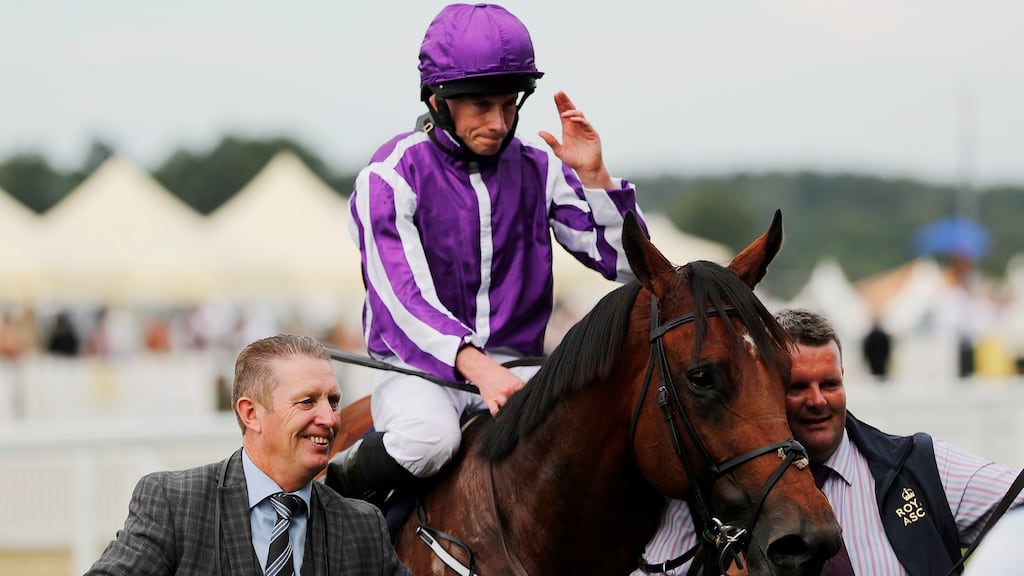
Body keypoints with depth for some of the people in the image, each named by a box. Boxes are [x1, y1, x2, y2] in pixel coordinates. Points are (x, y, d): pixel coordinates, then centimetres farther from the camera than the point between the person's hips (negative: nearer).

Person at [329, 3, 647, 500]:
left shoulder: (538, 170, 7)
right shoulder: (392, 175, -6)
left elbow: (626, 263, 7)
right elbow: (401, 297, -18)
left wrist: (593, 177, -7)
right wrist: (475, 365, -34)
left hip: (514, 363, 3)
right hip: (418, 363, -3)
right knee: (428, 439, -37)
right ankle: (345, 482, -7)